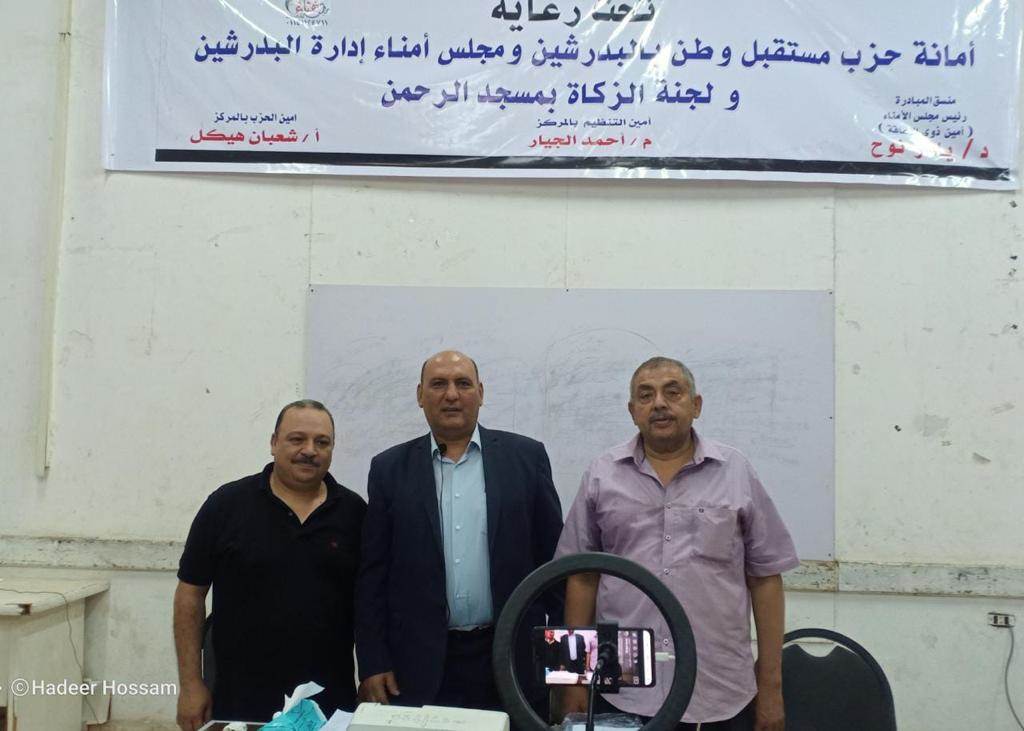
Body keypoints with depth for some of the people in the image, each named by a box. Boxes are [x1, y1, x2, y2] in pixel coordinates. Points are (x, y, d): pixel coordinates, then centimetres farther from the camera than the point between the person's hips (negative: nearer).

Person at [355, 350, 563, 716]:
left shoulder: (525, 456, 2)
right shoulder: (390, 468, 4)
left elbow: (554, 557, 3)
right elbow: (373, 574, 4)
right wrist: (373, 664, -1)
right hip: (420, 668, 0)